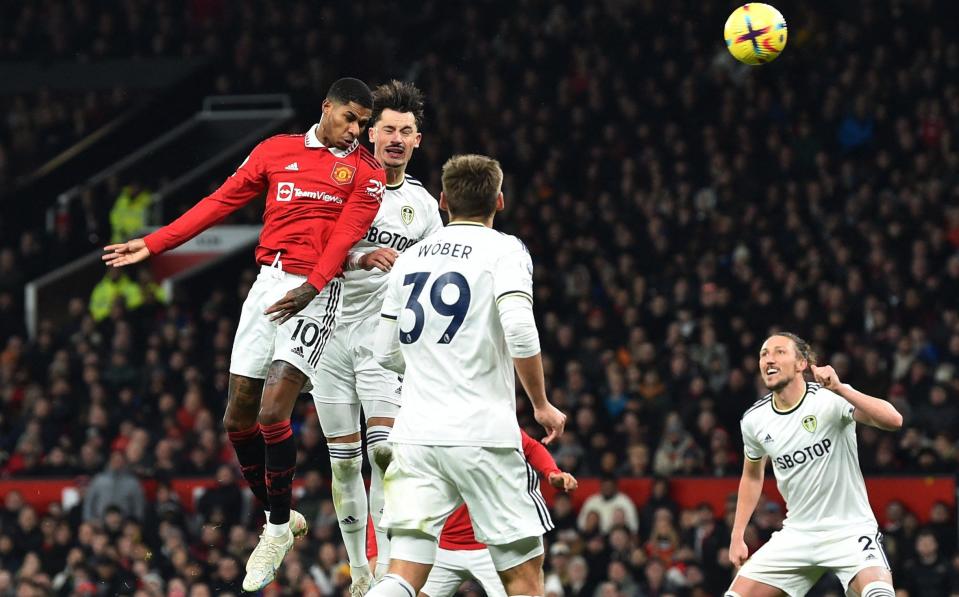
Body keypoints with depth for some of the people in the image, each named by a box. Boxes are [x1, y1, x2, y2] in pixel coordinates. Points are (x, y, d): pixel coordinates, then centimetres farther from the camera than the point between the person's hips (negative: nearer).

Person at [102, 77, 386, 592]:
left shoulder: (365, 171, 2)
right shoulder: (276, 151, 13)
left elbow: (347, 235, -10)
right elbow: (219, 203, 15)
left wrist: (310, 287, -25)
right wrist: (153, 245, 11)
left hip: (315, 293, -5)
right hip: (267, 283, 5)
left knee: (272, 411, -18)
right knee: (238, 419, 5)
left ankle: (279, 526, -2)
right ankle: (279, 520, 21)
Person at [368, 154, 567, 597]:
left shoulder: (411, 258, 14)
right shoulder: (504, 250, -3)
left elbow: (386, 354, 19)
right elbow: (520, 333, -18)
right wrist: (541, 405, -5)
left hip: (416, 435, 4)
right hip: (482, 435, -4)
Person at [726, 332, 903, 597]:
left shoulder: (830, 399, -15)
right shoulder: (754, 420, 1)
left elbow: (893, 420, -31)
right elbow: (752, 476, 20)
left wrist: (840, 389, -42)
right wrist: (737, 536, 16)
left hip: (850, 528, -5)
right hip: (797, 533, 5)